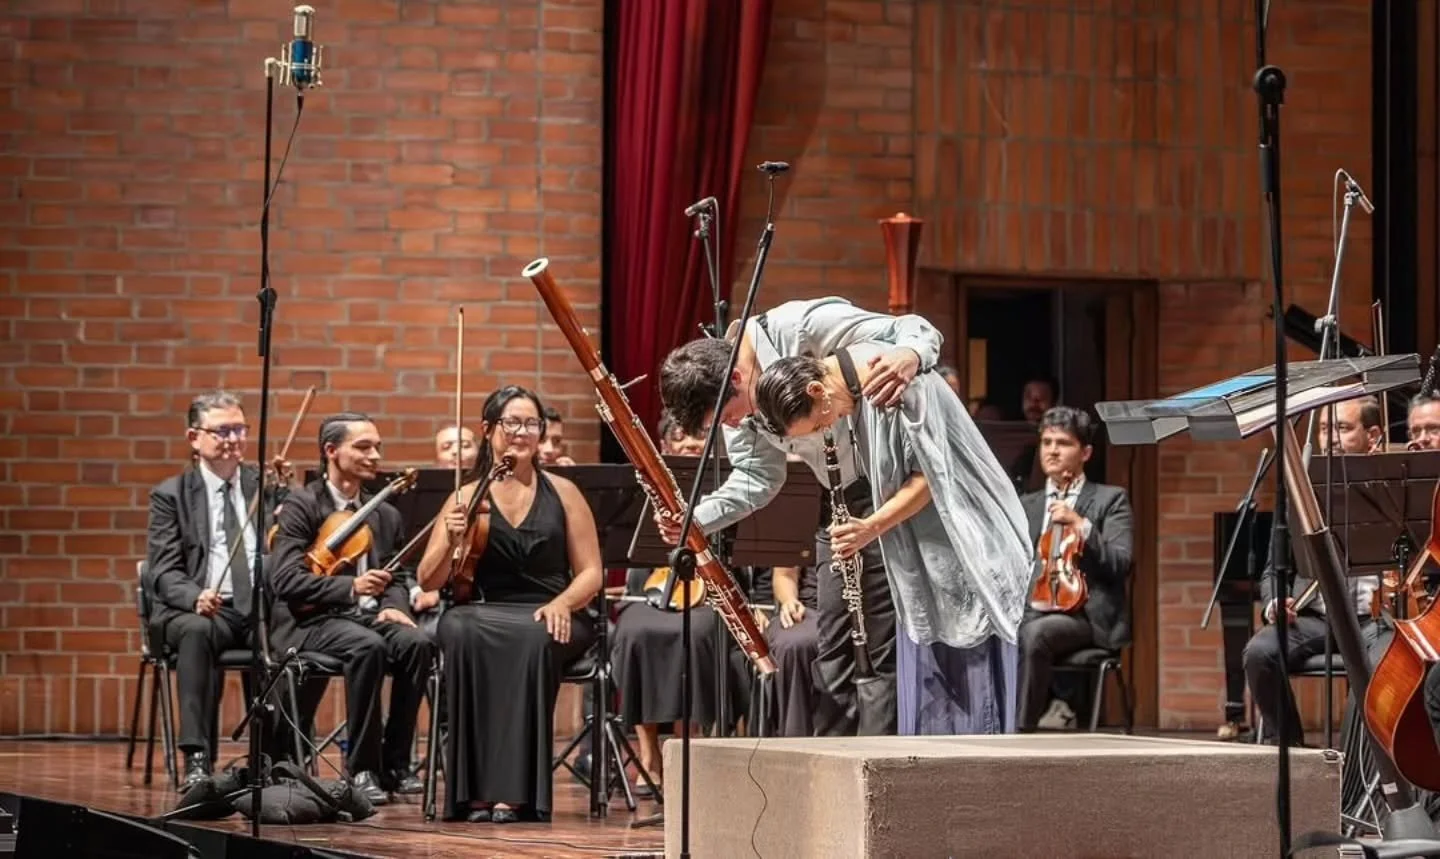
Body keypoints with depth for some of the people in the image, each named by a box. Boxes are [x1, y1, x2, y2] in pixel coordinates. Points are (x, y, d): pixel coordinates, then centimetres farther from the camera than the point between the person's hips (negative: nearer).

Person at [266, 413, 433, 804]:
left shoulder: (385, 515, 17)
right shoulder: (301, 507, -3)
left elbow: (397, 579, 18)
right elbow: (286, 579, -14)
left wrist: (393, 606, -8)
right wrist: (350, 587, -27)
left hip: (368, 616, 5)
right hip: (311, 621, -5)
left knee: (416, 643, -27)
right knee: (368, 646, -36)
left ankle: (395, 761, -17)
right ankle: (361, 768, -25)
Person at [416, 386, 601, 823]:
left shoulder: (562, 492, 10)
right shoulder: (467, 498, 9)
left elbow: (590, 572, 7)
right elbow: (428, 582, 6)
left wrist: (562, 603, -14)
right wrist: (451, 541, -15)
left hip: (550, 621, 0)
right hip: (484, 614, 0)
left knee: (533, 640, -38)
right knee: (461, 632, -37)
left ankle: (514, 791, -36)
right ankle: (474, 790, -35)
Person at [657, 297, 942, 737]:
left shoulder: (804, 327, -25)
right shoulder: (734, 396, -2)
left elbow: (918, 331, -22)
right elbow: (757, 477, 3)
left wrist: (909, 355, -47)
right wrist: (696, 518, -14)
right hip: (838, 500, 8)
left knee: (887, 642, -9)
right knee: (833, 643, 11)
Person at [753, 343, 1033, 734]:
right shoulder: (853, 390, 0)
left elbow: (933, 474, -22)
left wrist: (872, 526, -23)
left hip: (966, 543, -8)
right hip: (920, 555, 9)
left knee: (969, 681, -6)